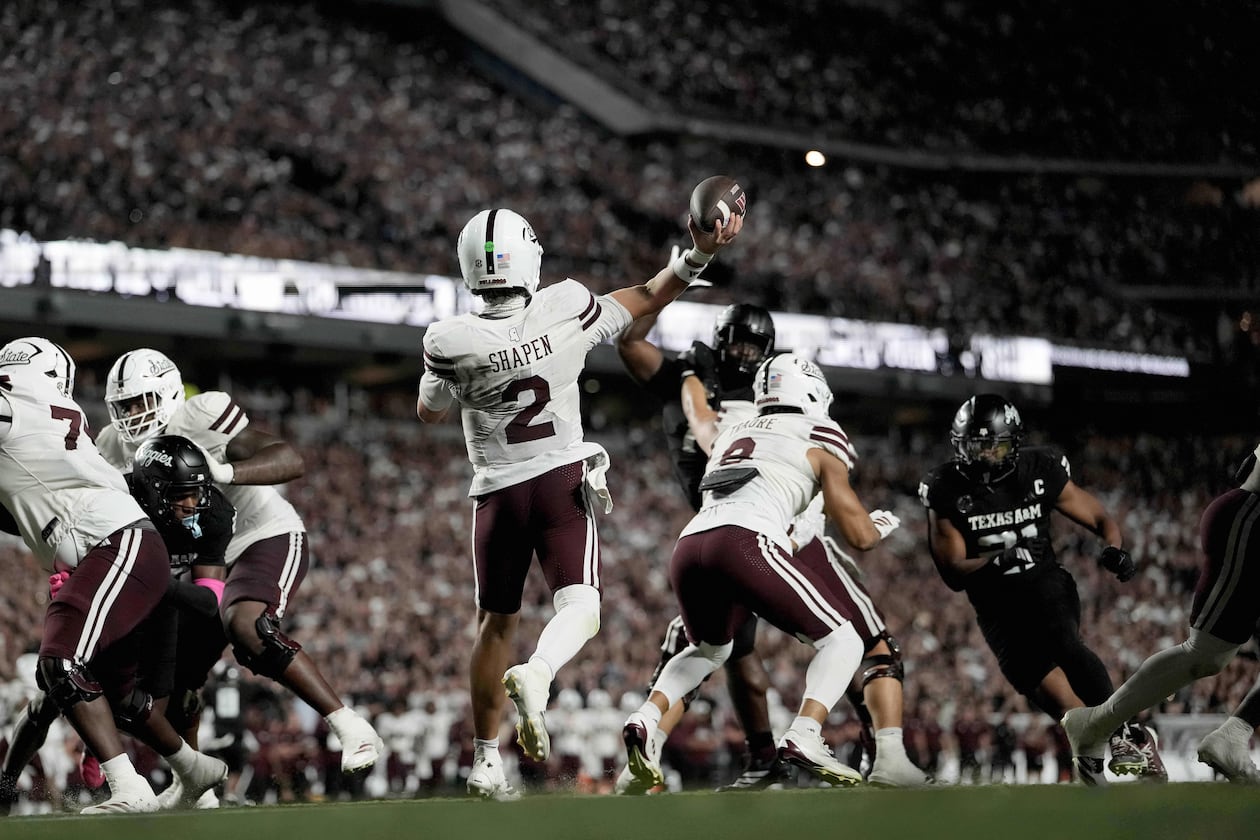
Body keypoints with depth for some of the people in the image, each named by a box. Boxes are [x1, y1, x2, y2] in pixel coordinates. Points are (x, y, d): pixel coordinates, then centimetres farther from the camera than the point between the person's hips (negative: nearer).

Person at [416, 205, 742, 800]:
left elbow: (429, 412, 4)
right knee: (579, 608, -6)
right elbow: (649, 297, 3)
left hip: (498, 493, 1)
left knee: (496, 624, 15)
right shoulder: (567, 312, -14)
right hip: (564, 481, -1)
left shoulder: (450, 344, -17)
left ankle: (485, 760, 21)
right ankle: (537, 674, -40)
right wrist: (700, 253, 11)